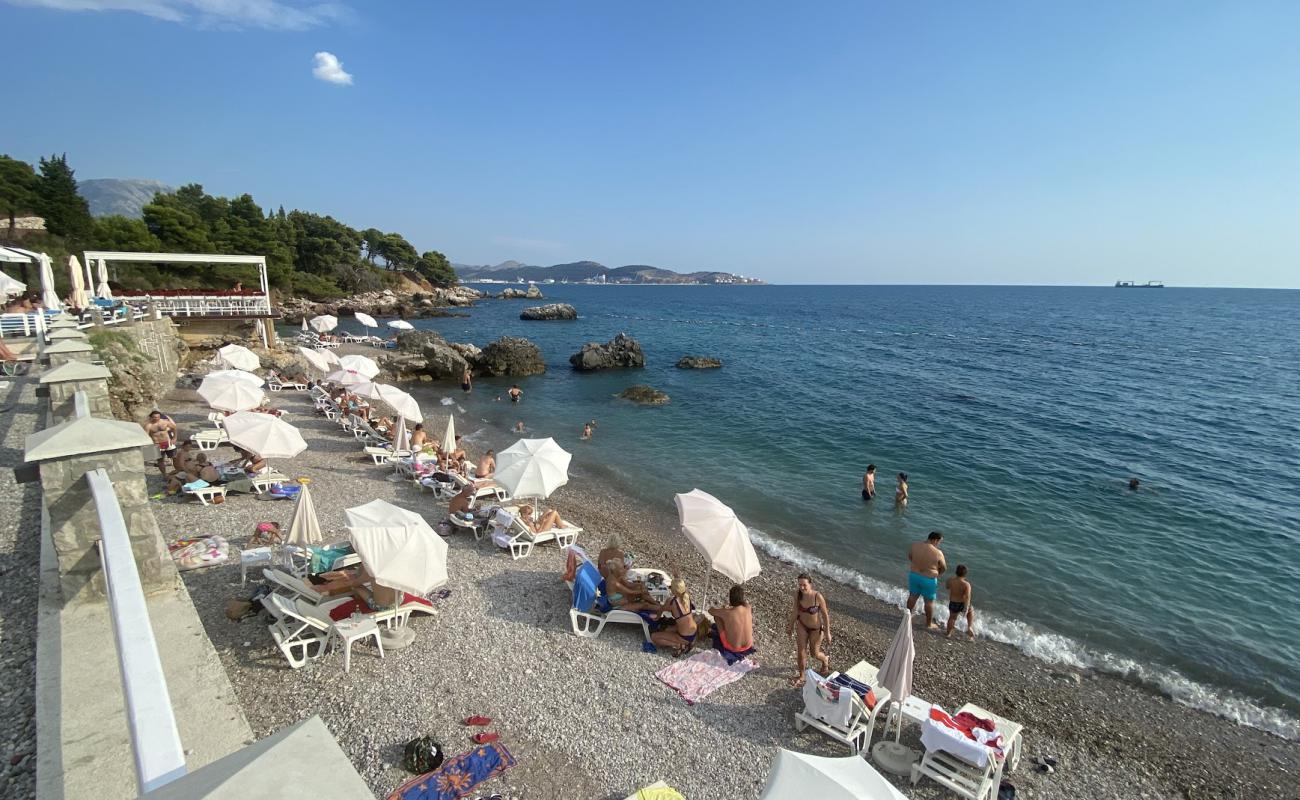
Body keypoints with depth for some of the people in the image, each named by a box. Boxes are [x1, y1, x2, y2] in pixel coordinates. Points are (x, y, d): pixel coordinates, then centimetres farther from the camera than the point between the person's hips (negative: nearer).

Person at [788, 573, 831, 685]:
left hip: (816, 628, -3)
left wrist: (827, 632, -11)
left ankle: (825, 660, 52)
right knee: (801, 651, 5)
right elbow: (795, 611, -4)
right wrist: (791, 626, 7)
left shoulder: (818, 596, -31)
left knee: (814, 654, 16)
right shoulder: (797, 594, -20)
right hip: (802, 625, 3)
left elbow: (825, 614, -18)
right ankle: (801, 676, 29)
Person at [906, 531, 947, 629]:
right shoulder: (938, 553, -23)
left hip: (914, 576, 4)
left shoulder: (914, 545, -12)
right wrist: (937, 574, 14)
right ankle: (929, 624, 32)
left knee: (912, 596, 24)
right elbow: (944, 568, -7)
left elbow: (909, 557, 7)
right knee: (929, 601, 16)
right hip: (929, 580, -4)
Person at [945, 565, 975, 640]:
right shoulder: (966, 584, -20)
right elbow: (967, 597, -28)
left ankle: (948, 632, 31)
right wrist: (966, 608, -26)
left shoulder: (950, 580, -10)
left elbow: (947, 587, 12)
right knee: (971, 610, 30)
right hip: (962, 604, -2)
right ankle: (970, 627, 21)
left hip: (952, 604, 2)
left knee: (952, 617, 21)